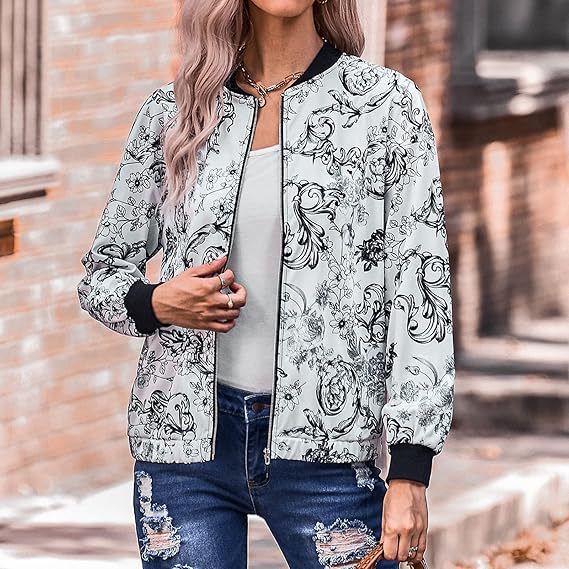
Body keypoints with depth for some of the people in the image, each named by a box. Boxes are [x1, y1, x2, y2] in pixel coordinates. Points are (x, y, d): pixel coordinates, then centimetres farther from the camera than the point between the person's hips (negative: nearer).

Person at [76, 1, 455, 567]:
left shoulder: (386, 102, 1)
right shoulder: (172, 113, 7)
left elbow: (420, 292, -2)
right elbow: (101, 272, 16)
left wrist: (410, 474, -9)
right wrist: (156, 304, -9)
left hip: (322, 449, -2)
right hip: (186, 439, 2)